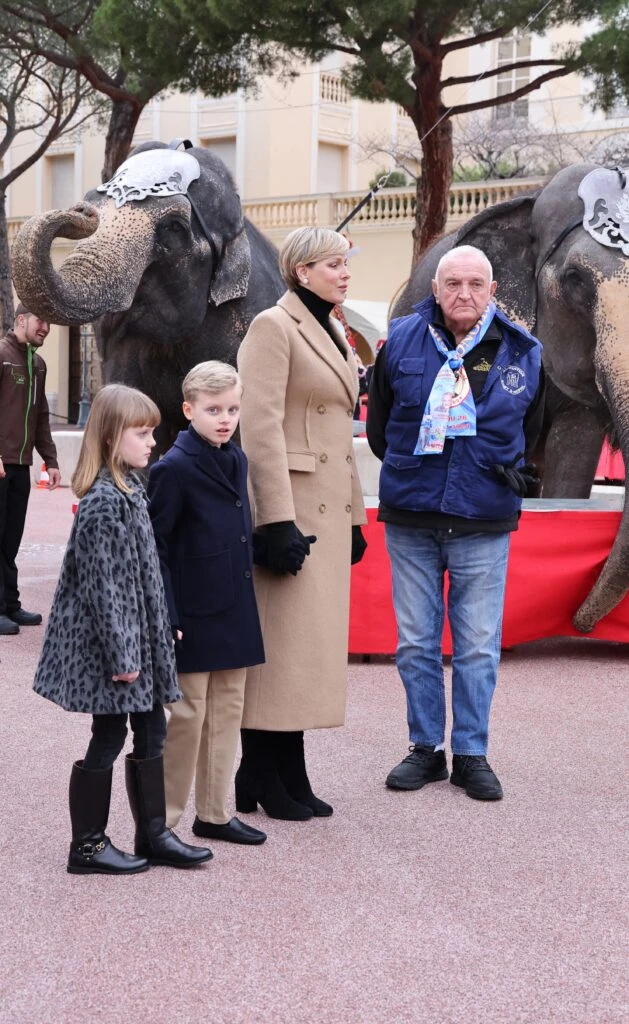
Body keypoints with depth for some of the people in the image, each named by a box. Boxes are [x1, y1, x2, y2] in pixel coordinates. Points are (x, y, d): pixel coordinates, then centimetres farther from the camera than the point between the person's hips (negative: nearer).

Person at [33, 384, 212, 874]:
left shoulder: (131, 487, 9)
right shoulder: (104, 501, -20)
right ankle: (87, 846, 12)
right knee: (108, 736, 0)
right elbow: (102, 584, -22)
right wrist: (120, 654, -21)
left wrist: (164, 628, 18)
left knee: (151, 730, 14)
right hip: (110, 638, -10)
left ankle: (153, 834, 24)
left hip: (139, 633, 10)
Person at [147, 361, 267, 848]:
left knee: (228, 711, 12)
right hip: (193, 615, -7)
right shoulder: (174, 468, -14)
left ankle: (214, 812, 23)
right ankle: (162, 820, 12)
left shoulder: (237, 460, 8)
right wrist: (167, 618, -17)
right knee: (188, 715, -1)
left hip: (235, 611, 7)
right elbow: (154, 548, -14)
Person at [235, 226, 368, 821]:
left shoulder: (333, 336, 19)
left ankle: (289, 777, 15)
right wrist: (278, 522, -22)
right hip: (293, 505, -9)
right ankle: (261, 779, 4)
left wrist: (353, 516, 19)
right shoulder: (274, 327, -8)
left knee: (308, 643, 9)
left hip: (328, 510, 9)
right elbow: (260, 428, -16)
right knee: (280, 641, -5)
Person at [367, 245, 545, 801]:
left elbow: (534, 429, 17)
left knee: (479, 646, 3)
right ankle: (427, 749, 20)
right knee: (416, 643, 7)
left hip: (484, 524, 0)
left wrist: (515, 473, 9)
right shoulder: (402, 340, 1)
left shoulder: (522, 352, 2)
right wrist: (406, 468, 10)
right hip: (411, 519, 1)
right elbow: (379, 422, 13)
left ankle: (472, 754, 15)